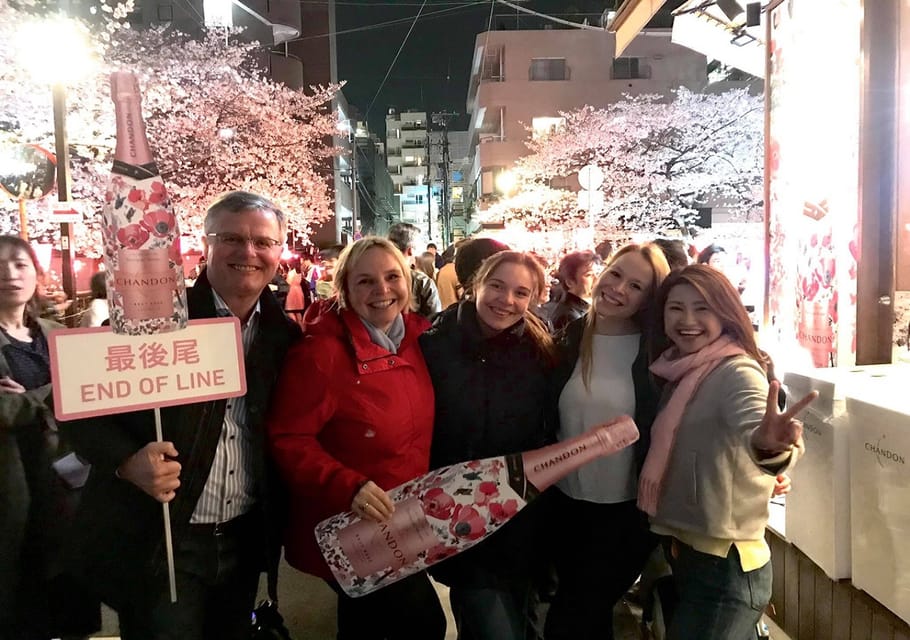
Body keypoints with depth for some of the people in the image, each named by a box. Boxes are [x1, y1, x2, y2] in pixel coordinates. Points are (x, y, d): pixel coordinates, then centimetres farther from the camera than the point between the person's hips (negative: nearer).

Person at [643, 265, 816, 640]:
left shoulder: (738, 372, -20)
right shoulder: (680, 373, 4)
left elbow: (755, 429, -42)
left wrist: (770, 446, -61)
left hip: (725, 566, -8)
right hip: (683, 554, 8)